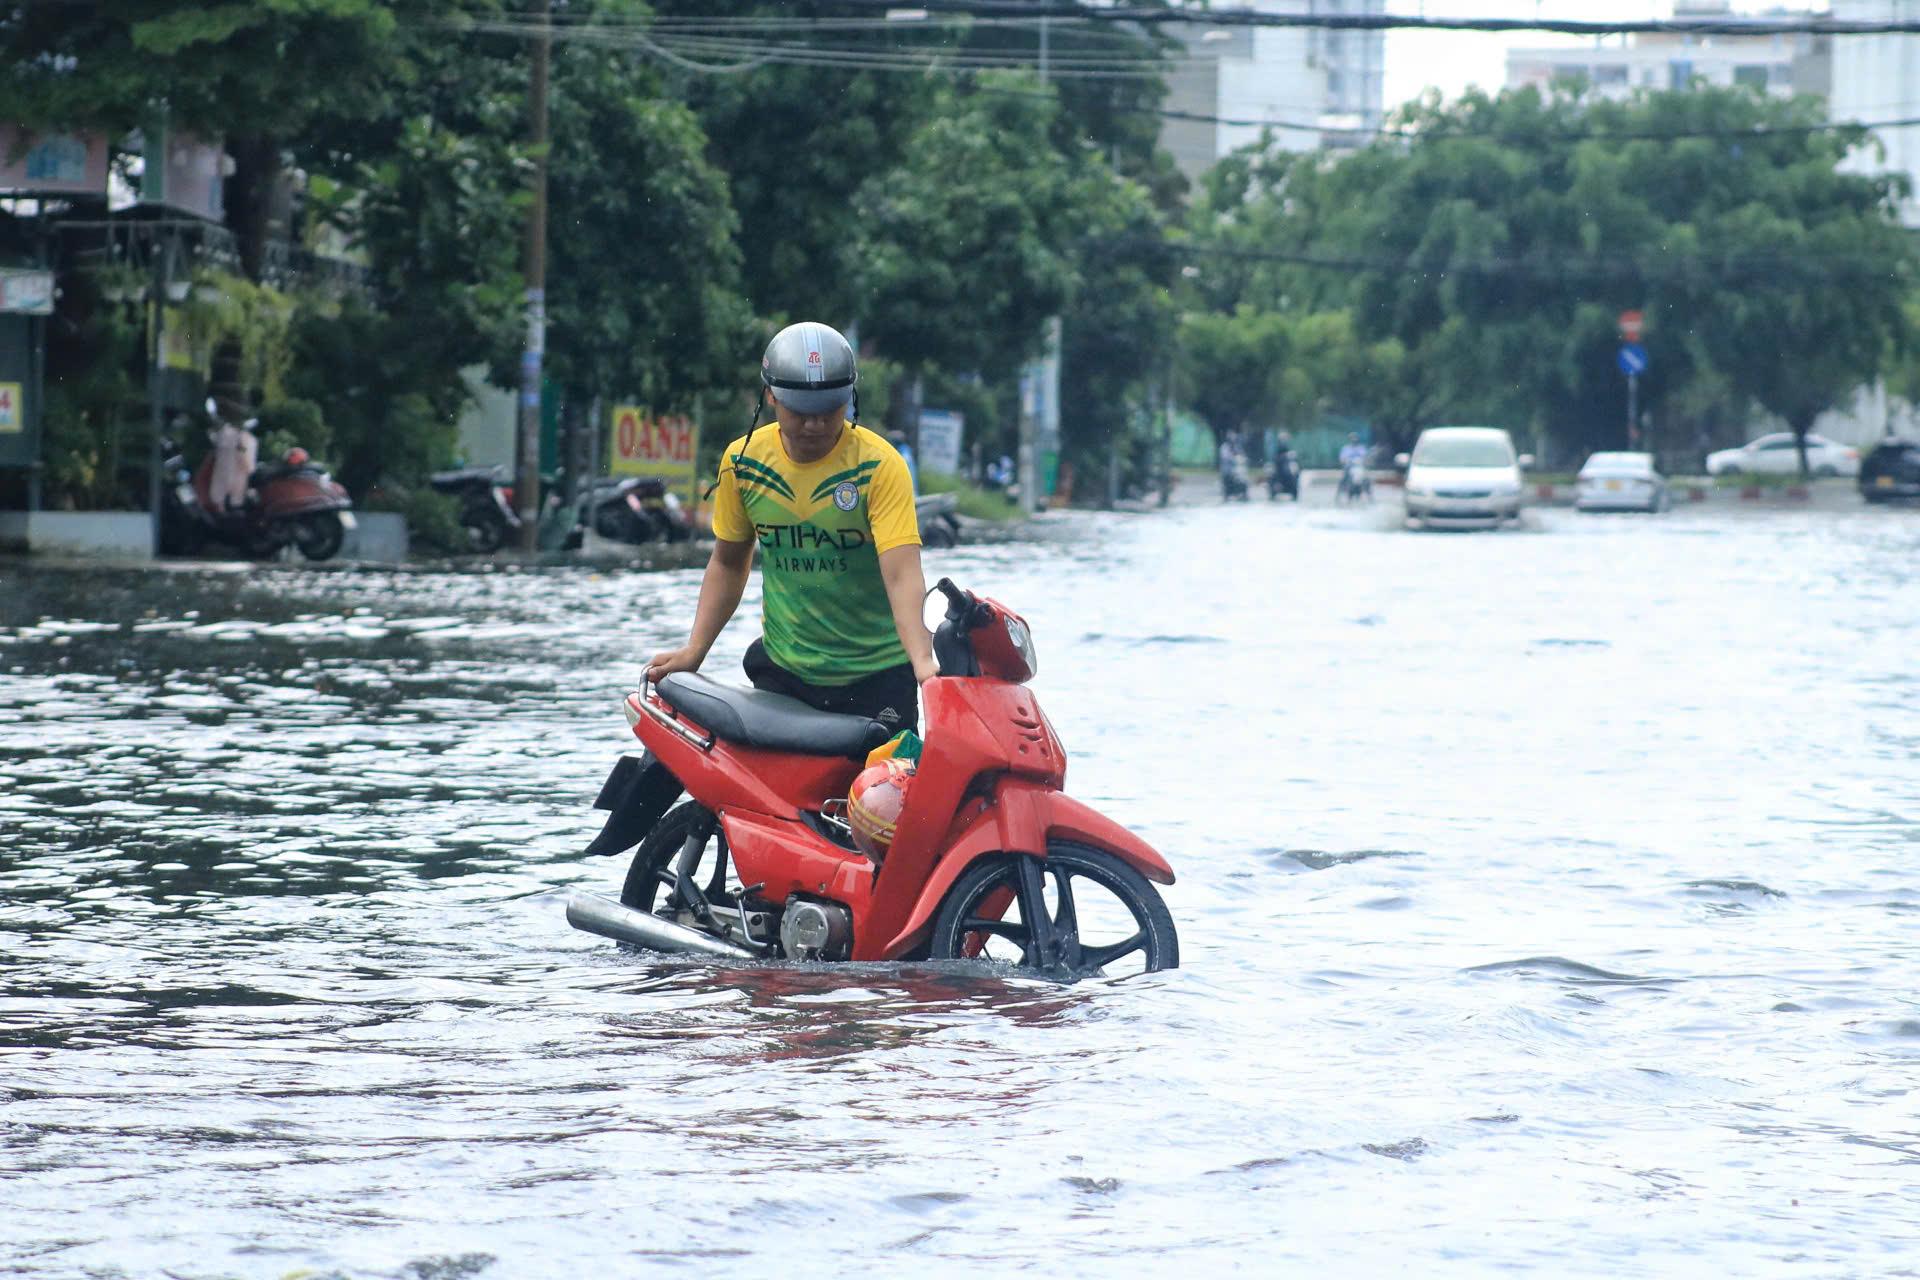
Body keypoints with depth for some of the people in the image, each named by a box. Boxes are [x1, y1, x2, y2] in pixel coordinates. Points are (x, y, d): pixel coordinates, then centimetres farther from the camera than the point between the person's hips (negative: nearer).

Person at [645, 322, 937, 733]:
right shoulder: (742, 460, 1)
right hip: (782, 670, 3)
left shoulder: (880, 465, -12)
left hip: (878, 674, -3)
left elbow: (902, 574, -23)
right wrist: (693, 650, 6)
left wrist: (923, 661, -37)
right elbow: (729, 562, 15)